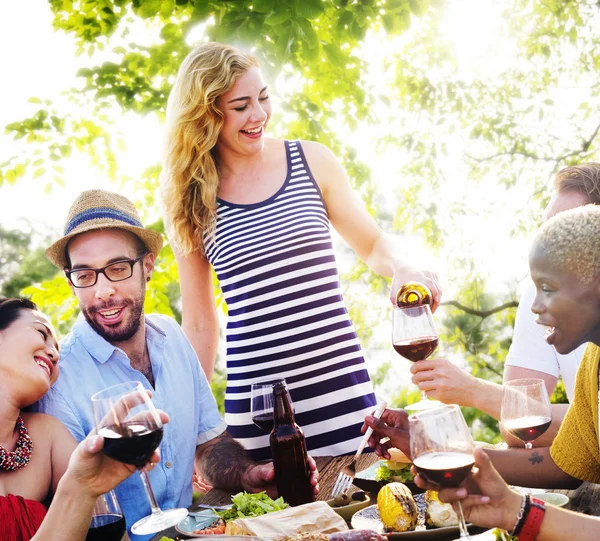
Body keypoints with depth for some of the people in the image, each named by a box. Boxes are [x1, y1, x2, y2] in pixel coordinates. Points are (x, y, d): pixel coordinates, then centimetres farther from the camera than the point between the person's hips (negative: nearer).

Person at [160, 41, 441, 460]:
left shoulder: (312, 161, 3)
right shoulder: (190, 202, 2)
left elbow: (372, 243, 13)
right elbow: (200, 324, 8)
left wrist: (401, 269, -9)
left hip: (341, 386, 1)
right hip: (254, 402, 0)